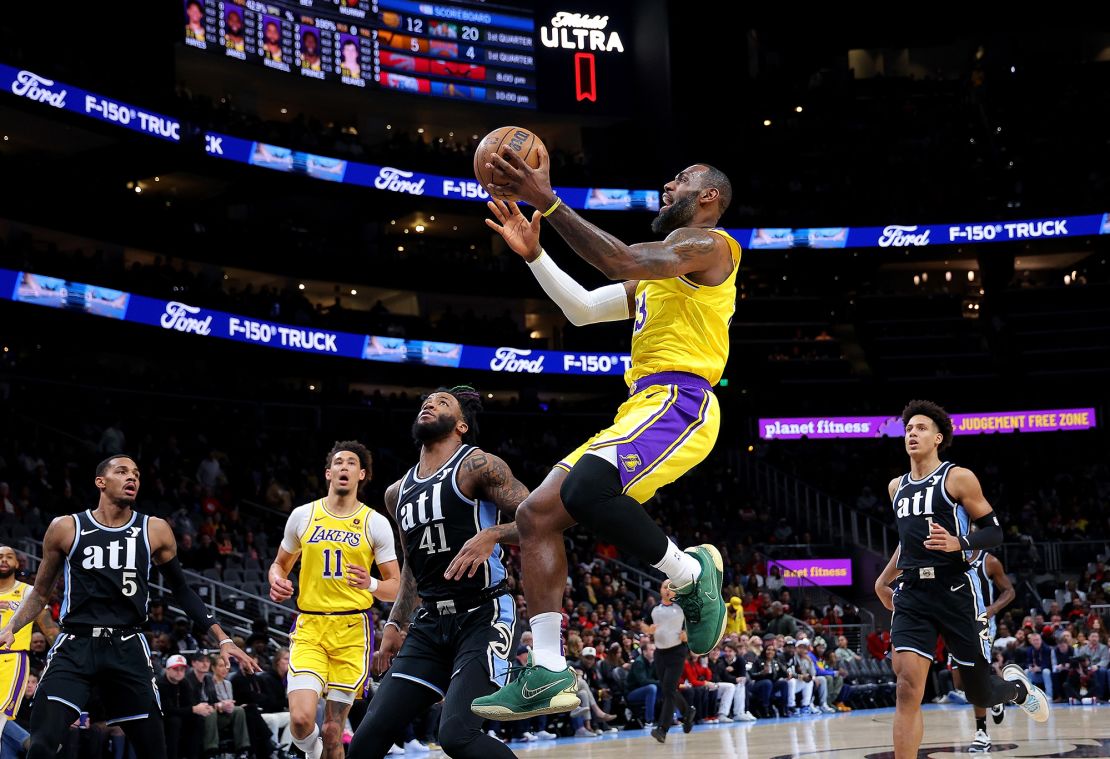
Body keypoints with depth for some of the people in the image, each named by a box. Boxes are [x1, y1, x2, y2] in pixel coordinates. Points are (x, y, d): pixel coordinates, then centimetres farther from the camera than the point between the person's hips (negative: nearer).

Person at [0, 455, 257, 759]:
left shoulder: (155, 530, 5)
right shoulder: (65, 528, 3)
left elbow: (181, 590, 15)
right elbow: (41, 592, 13)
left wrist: (223, 639, 8)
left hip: (128, 650, 2)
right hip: (75, 646, -1)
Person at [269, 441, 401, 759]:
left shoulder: (375, 523, 2)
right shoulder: (302, 515, 7)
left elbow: (396, 587, 3)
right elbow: (280, 564, 20)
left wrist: (371, 584, -19)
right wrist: (277, 581, -3)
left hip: (353, 628, 0)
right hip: (310, 626, 1)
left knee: (333, 729, -1)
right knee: (301, 718, -17)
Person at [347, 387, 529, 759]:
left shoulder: (477, 466, -5)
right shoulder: (398, 493, 16)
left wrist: (492, 535, -26)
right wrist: (395, 624, 19)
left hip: (484, 616, -7)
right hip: (430, 622, 7)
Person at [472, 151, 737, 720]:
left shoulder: (708, 242, 0)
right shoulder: (659, 269, 31)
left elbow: (623, 260, -18)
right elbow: (583, 309, 29)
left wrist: (547, 201, -20)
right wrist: (533, 254, 18)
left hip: (680, 402, -10)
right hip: (641, 410, 10)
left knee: (585, 490, -34)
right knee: (536, 514, 0)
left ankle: (692, 575, -12)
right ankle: (547, 675, -4)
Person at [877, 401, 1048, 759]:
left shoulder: (959, 478, -2)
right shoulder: (896, 487, 15)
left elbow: (994, 531, -2)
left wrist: (959, 544, -21)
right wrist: (884, 580, 27)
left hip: (956, 591, -3)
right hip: (912, 594, 3)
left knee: (979, 693, 7)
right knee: (908, 688, -15)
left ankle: (1017, 685, 44)